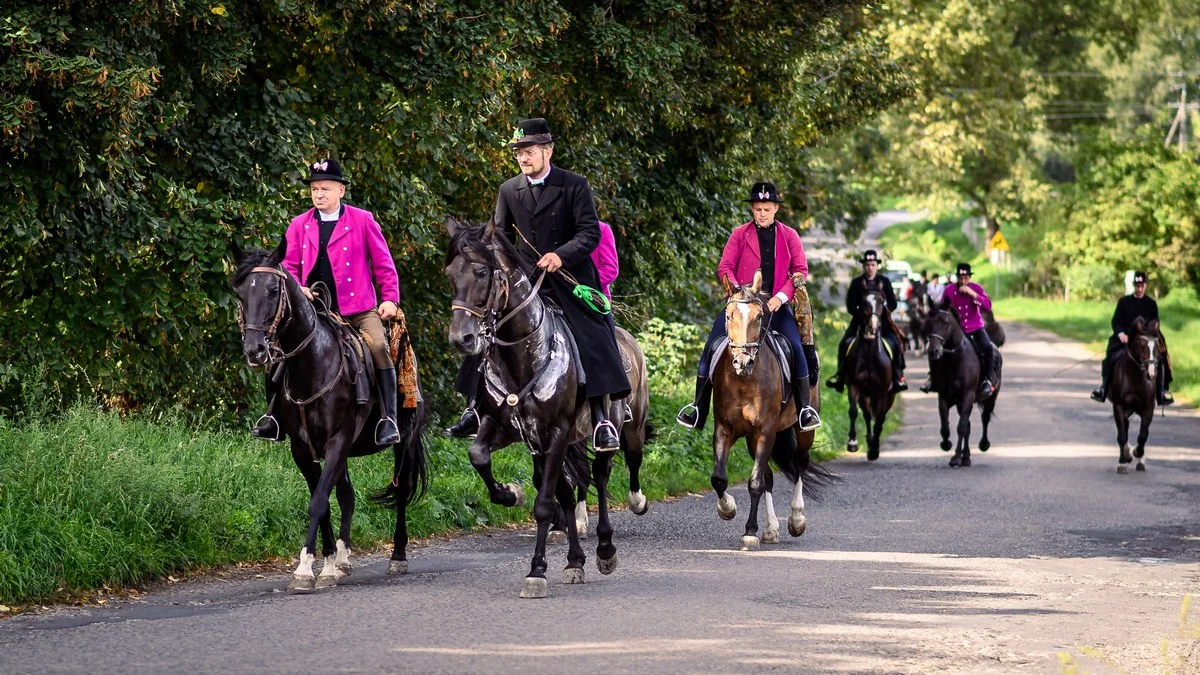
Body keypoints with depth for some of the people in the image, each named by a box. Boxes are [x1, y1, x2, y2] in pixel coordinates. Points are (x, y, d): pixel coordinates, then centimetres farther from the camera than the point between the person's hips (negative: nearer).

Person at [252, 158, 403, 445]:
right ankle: (275, 414, 3)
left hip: (359, 308, -3)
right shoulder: (299, 225, 9)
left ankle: (388, 419, -22)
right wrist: (296, 288, -9)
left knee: (379, 346, -26)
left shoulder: (363, 220, 3)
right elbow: (289, 266, 12)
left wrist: (390, 299, -4)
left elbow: (383, 263, 5)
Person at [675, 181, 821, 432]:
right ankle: (698, 408, 0)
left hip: (775, 304, 0)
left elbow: (801, 270, 2)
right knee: (711, 347, -9)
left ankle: (805, 408, -8)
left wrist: (781, 296, -12)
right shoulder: (740, 234, 4)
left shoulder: (789, 236, 5)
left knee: (796, 347, -19)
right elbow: (725, 267, 1)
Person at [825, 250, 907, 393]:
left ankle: (898, 376, -8)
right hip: (860, 319, 0)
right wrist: (861, 316, -16)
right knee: (844, 344, -15)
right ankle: (840, 377, -4)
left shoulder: (884, 281, 2)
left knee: (895, 342, -19)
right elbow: (850, 306, -2)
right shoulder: (856, 283, 0)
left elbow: (892, 303, 2)